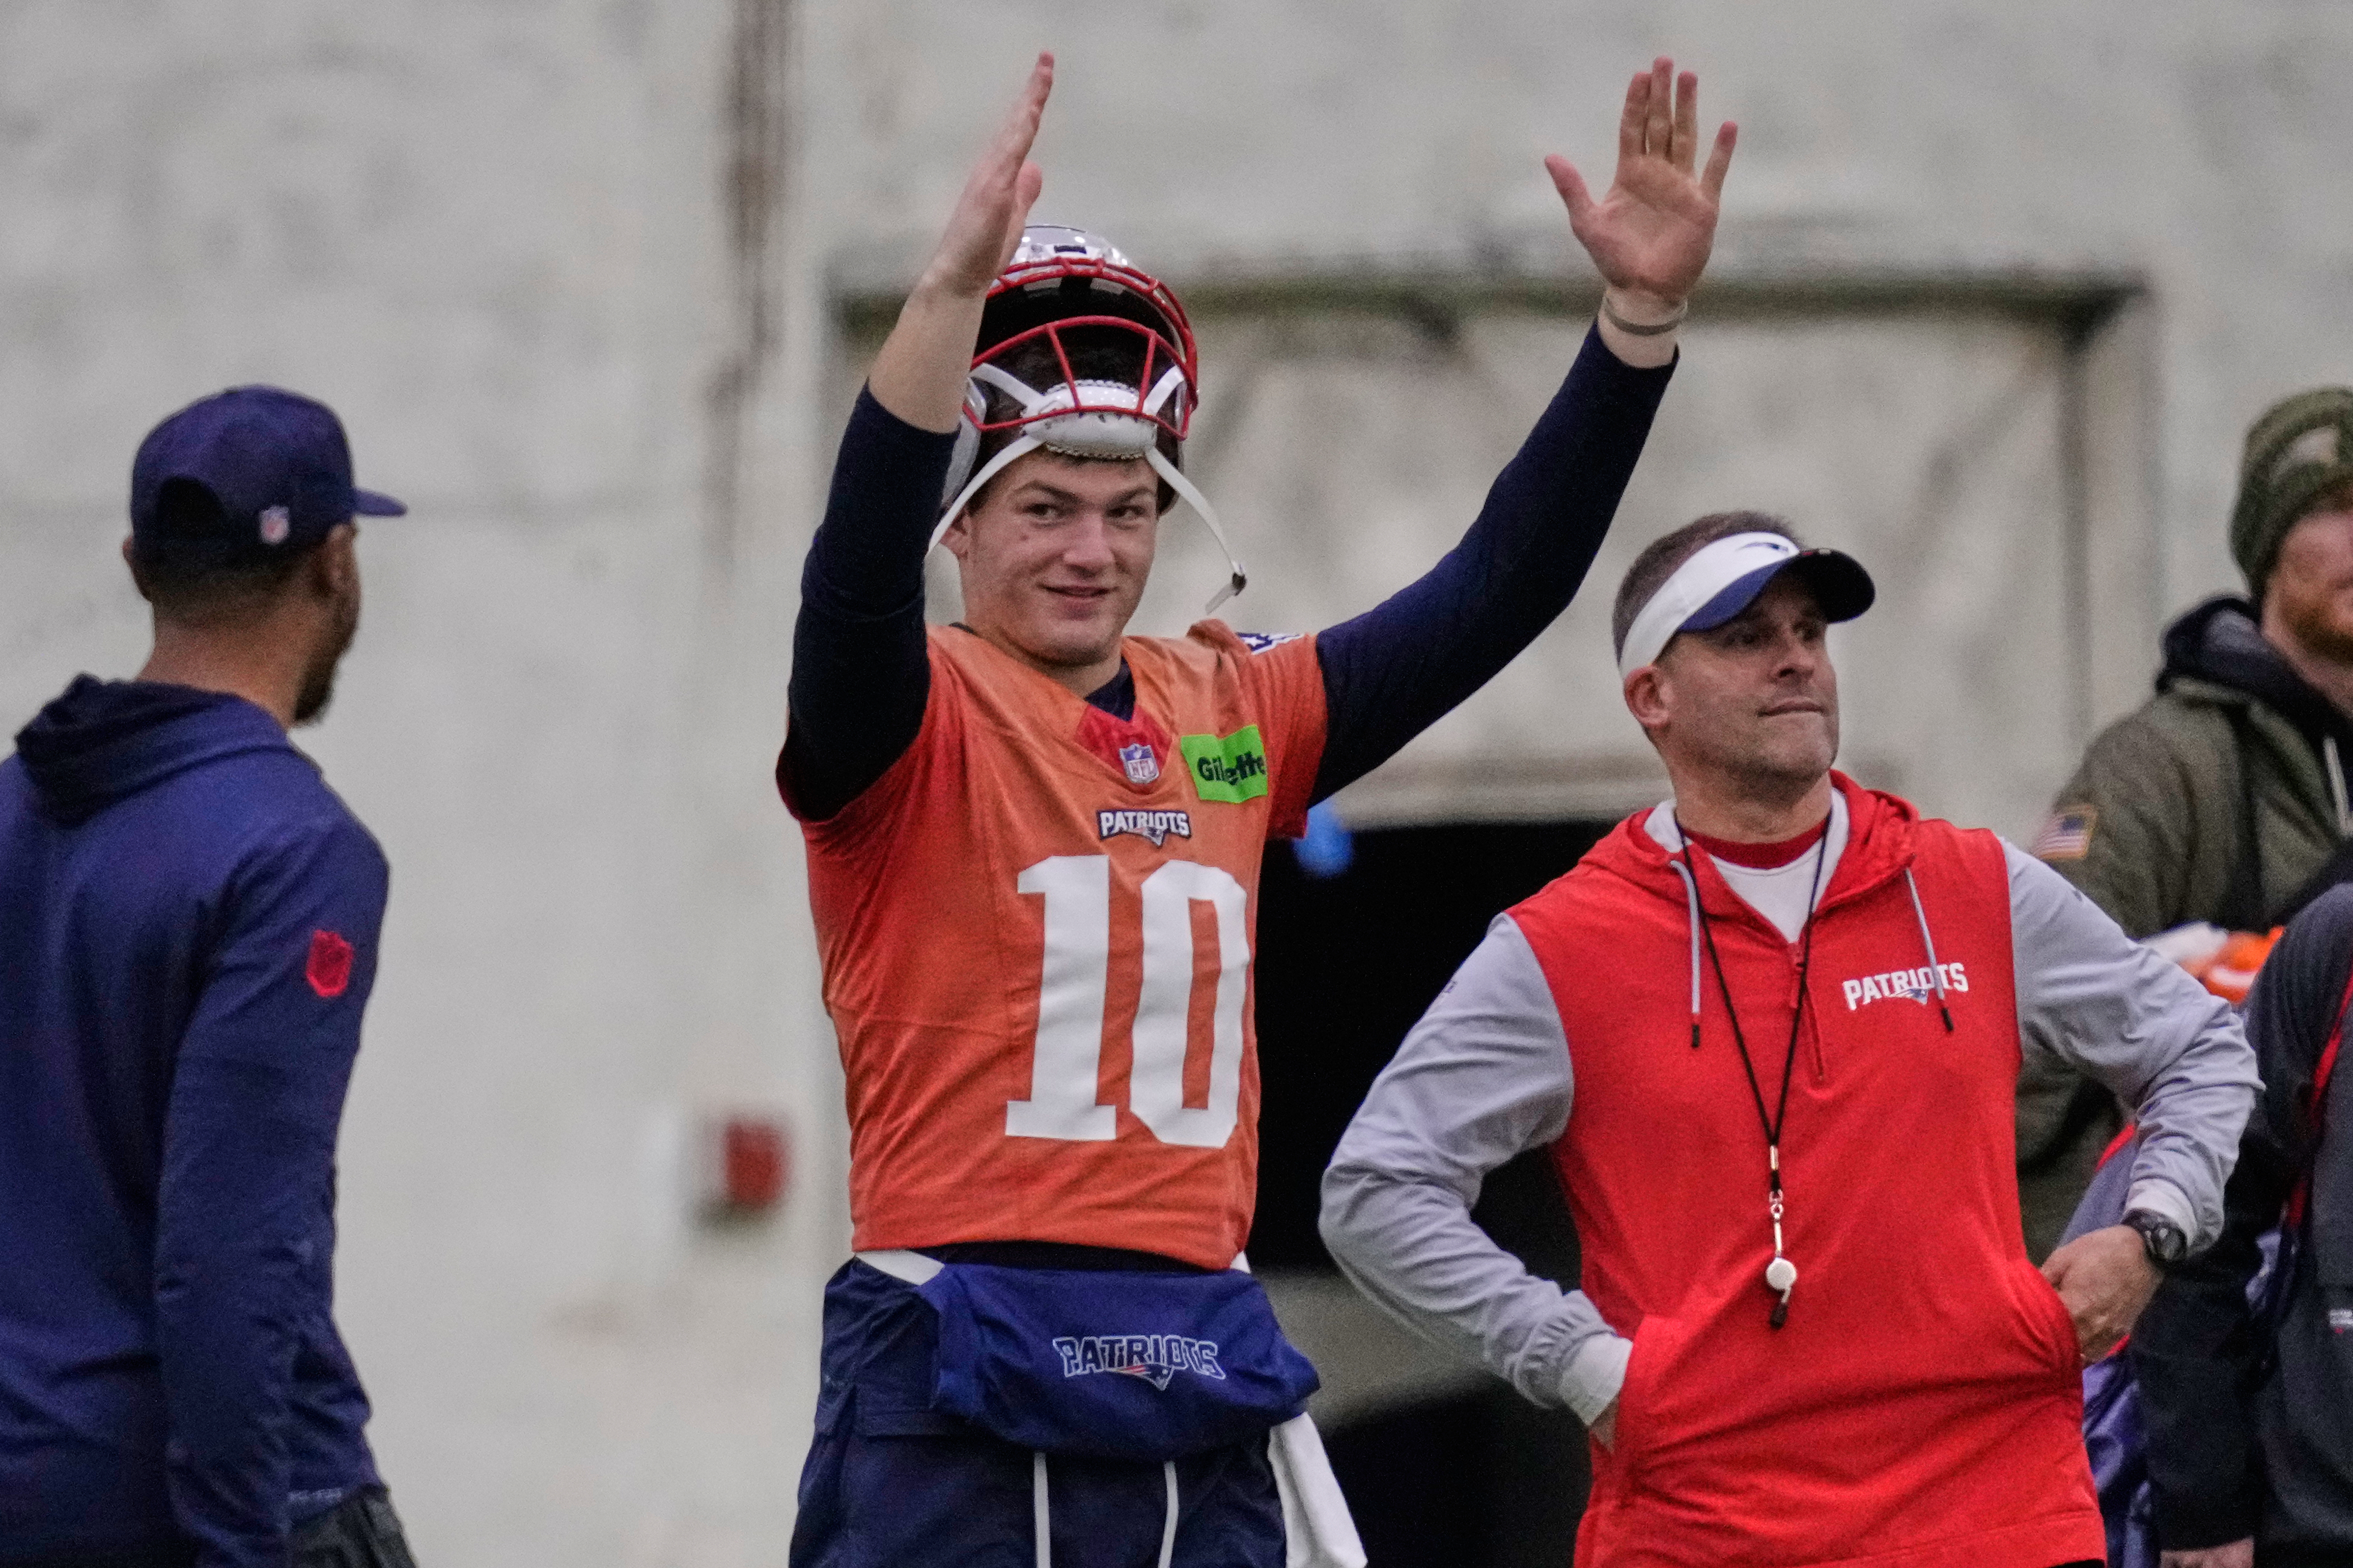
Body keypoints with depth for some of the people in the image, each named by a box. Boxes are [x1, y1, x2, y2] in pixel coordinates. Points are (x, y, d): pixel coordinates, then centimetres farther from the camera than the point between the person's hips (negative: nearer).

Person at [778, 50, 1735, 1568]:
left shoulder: (1232, 715, 13)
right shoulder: (913, 721, -3)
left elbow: (1498, 589, 10)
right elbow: (857, 576, -25)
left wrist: (1641, 318, -1)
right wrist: (954, 290, -38)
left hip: (1199, 1396, 5)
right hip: (952, 1393, -5)